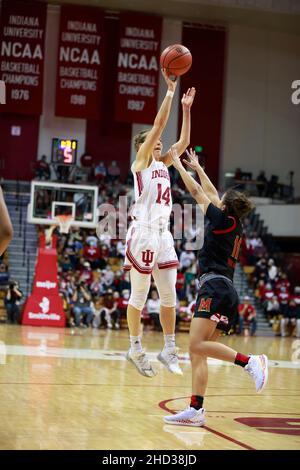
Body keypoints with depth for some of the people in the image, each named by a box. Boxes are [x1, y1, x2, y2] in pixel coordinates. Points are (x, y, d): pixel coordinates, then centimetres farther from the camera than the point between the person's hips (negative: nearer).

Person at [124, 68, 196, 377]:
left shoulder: (163, 163, 19)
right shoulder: (140, 161, 0)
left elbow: (183, 141, 18)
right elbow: (159, 125, -7)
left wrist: (186, 108, 14)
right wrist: (170, 90, -7)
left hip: (163, 234, 7)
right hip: (143, 233, -7)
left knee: (169, 296, 6)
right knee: (139, 296, 1)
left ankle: (168, 350, 12)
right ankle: (135, 349, 11)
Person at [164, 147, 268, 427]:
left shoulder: (222, 219, -1)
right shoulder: (236, 226, 19)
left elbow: (197, 192, 7)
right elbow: (211, 193, 32)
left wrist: (178, 165, 19)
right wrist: (197, 167, 41)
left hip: (214, 285, -9)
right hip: (228, 291, 9)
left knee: (197, 345, -19)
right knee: (197, 352, 2)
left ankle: (250, 362, -25)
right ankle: (196, 410, -5)